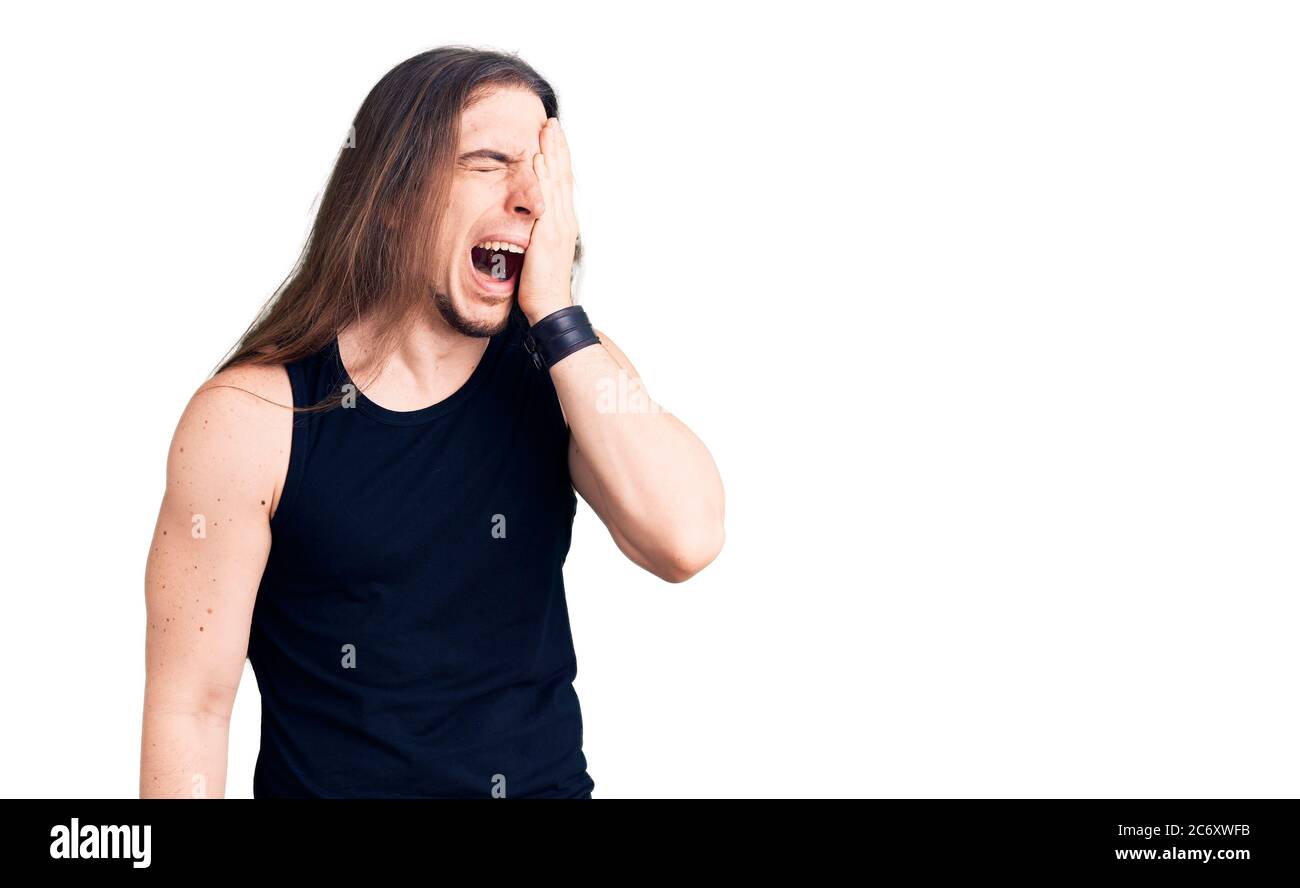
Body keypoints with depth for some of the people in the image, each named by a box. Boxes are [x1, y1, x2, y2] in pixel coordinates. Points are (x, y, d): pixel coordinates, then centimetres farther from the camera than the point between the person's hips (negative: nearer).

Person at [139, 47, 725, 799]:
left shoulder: (569, 366, -5)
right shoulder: (254, 415, -15)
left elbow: (687, 540, -21)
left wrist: (555, 313, -21)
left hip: (550, 781, 2)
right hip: (325, 780, -1)